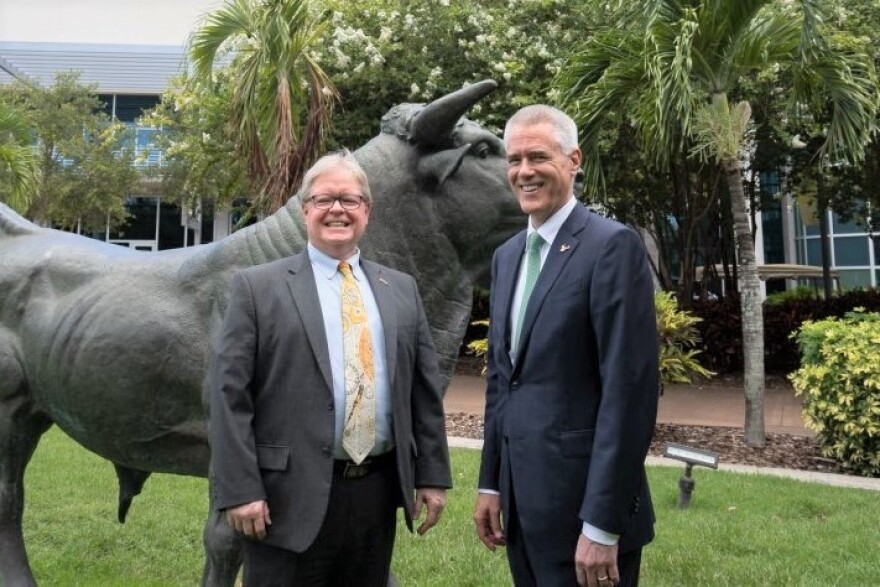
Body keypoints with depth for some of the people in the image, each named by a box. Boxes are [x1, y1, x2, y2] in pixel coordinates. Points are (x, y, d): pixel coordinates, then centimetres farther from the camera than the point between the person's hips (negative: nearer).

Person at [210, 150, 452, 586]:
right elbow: (230, 393, -6)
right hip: (292, 495, -3)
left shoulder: (401, 289, 10)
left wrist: (432, 475, 6)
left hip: (378, 492, 4)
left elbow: (425, 387, 9)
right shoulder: (258, 287, -2)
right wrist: (240, 489, -11)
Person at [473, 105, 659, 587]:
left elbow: (630, 389, -18)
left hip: (583, 503, -7)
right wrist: (491, 483, 12)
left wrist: (602, 525, -19)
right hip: (521, 498, 7)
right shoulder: (506, 255, 10)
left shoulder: (613, 245, -13)